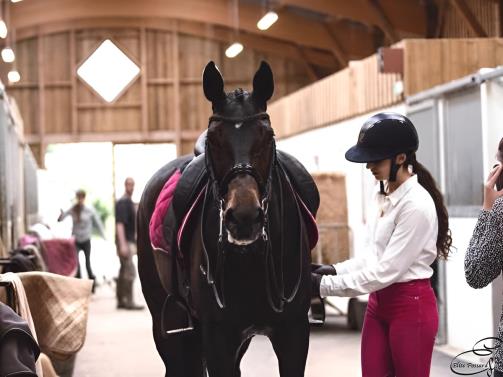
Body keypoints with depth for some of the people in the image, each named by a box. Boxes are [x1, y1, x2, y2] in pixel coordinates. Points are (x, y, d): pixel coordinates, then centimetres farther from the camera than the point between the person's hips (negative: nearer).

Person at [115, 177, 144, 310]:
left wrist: (134, 244, 25)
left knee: (124, 271, 11)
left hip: (130, 242, 10)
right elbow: (120, 224, -19)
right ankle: (128, 301, -11)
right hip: (125, 242, -10)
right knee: (130, 271, -11)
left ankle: (121, 300, 15)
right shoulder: (122, 203, -12)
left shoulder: (130, 202, 18)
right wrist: (123, 244, -25)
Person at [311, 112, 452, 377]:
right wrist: (334, 270, 1)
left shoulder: (417, 204, -20)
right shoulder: (383, 196, 8)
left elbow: (386, 271, -22)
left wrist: (325, 286, -20)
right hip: (378, 303, 8)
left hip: (411, 306, -8)